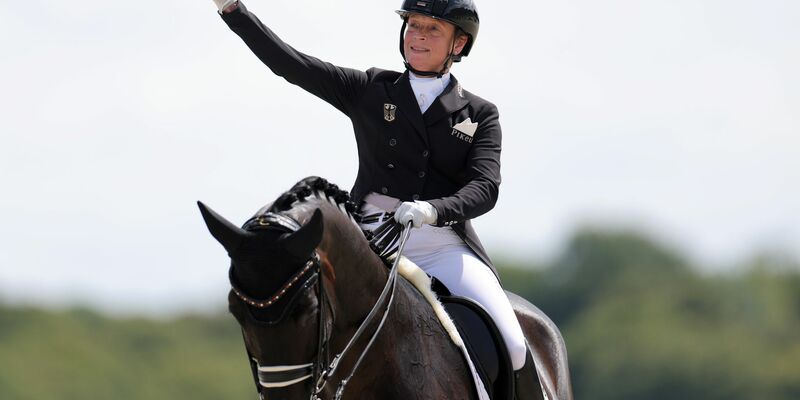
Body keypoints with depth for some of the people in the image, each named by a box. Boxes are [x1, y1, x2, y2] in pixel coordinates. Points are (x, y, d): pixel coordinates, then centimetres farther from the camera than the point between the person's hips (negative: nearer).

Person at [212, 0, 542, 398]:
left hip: (444, 248, -1)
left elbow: (485, 188, -5)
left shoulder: (480, 114, 9)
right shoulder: (371, 90, 12)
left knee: (512, 349, -16)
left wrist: (434, 210, -26)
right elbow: (290, 64, 4)